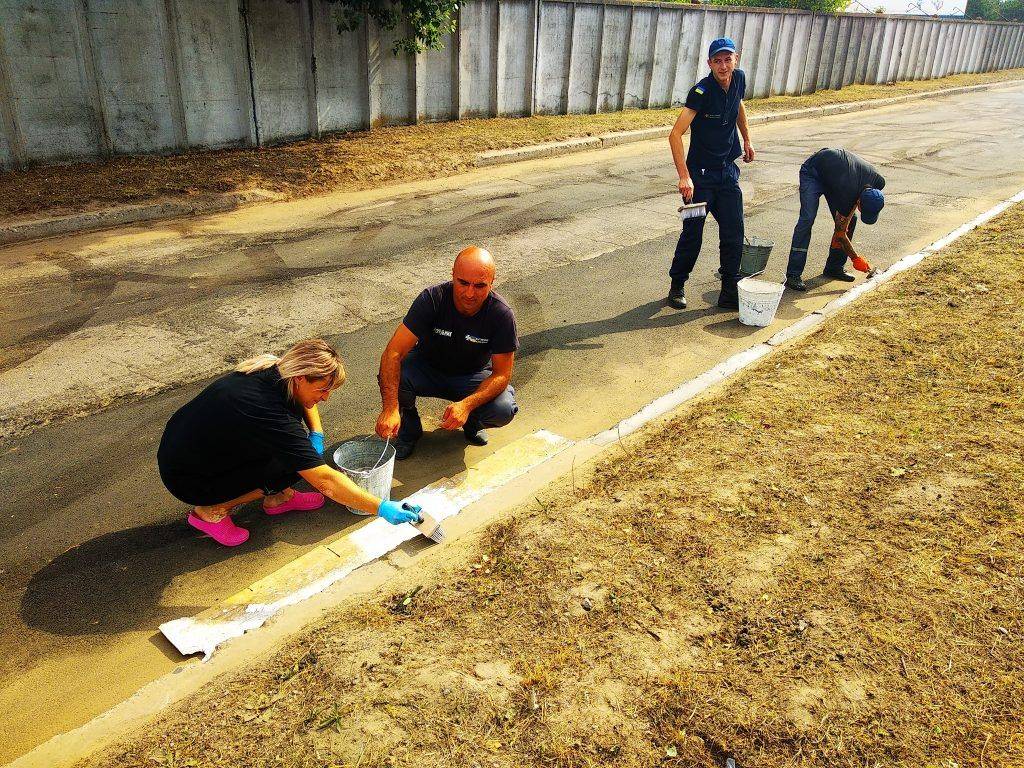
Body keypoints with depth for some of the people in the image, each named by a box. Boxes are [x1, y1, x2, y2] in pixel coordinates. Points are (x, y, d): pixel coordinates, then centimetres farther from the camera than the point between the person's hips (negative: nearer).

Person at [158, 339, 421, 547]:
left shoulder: (272, 370, -12)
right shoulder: (271, 415, -35)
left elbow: (303, 399, 14)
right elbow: (325, 481, -35)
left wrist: (317, 436, -2)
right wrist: (382, 508, -31)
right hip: (188, 480, -8)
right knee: (293, 466, -18)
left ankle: (277, 496, 9)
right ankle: (212, 510, -5)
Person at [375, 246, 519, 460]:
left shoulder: (502, 314, -25)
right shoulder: (432, 298, -28)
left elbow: (502, 374, -20)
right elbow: (393, 352, -33)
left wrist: (466, 405, -37)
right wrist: (390, 408, -45)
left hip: (474, 378, 0)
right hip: (427, 368, 0)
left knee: (504, 409, -29)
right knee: (392, 374, -32)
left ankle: (473, 422, 10)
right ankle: (408, 428, 1)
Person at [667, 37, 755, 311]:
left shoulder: (739, 79, 1)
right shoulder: (701, 92, -18)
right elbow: (675, 134, -26)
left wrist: (747, 140, 30)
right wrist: (684, 176, -33)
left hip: (728, 170, 6)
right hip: (701, 172, -5)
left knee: (733, 235, 2)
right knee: (692, 234, -1)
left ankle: (730, 293, 10)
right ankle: (677, 287, 17)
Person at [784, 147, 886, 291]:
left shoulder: (878, 182, -23)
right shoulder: (846, 194, -37)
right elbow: (840, 233, -23)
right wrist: (856, 259, -15)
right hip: (812, 172, -7)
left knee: (850, 220, -4)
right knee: (807, 218, -23)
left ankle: (834, 267, 9)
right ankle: (793, 275, -25)